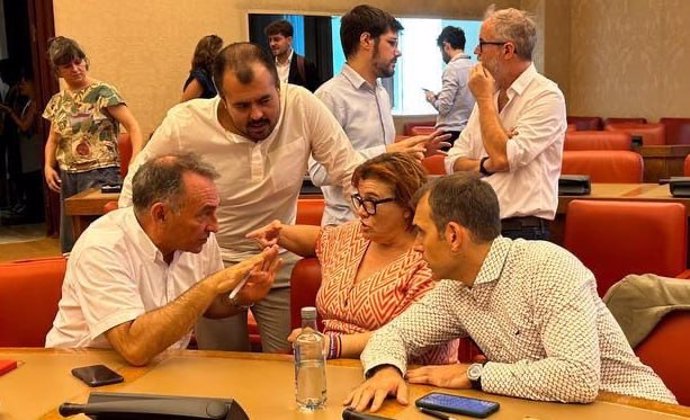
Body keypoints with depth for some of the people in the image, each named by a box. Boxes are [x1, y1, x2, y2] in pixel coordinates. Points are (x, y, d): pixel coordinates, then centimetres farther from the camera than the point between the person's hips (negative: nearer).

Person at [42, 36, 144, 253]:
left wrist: (136, 161, -24)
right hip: (68, 177, 6)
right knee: (70, 241, 7)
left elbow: (133, 126, -10)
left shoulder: (103, 92, -4)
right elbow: (53, 139, 21)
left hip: (101, 174, -6)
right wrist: (48, 166, 3)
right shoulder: (57, 102, 12)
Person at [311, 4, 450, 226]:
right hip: (350, 222, -7)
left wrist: (411, 152, 3)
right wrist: (385, 153, -23)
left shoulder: (382, 93, 11)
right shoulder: (331, 95, -14)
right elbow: (319, 171, -22)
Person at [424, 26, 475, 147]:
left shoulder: (452, 68, -12)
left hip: (451, 133, -7)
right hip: (469, 131, 7)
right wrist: (439, 96, 18)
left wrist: (432, 98, 5)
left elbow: (443, 107, -15)